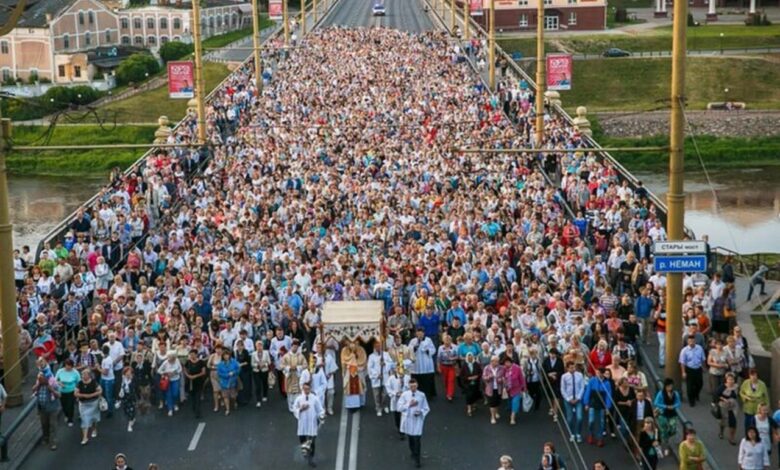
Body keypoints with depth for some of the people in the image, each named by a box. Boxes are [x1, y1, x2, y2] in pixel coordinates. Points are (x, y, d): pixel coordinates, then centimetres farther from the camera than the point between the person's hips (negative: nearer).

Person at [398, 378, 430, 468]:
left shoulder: (422, 395, -7)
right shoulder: (404, 395, -6)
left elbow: (426, 408, 1)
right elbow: (399, 407, -7)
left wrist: (421, 412, -19)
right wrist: (409, 405, -20)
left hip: (418, 420, -2)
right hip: (407, 420, 2)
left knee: (417, 439, -7)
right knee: (410, 438, 17)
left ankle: (417, 459, 2)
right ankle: (413, 452, 43)